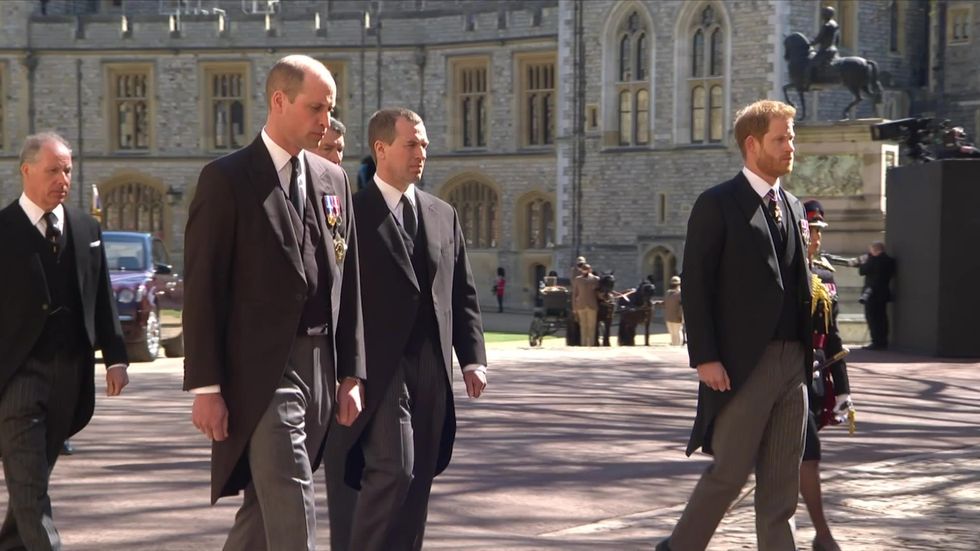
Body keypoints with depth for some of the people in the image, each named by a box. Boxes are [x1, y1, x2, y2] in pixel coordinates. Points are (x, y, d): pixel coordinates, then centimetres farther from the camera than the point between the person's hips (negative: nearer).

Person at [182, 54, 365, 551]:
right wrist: (206, 387, -12)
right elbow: (201, 290, -8)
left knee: (264, 510, 16)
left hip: (320, 368, 6)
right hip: (261, 372, -6)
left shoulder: (333, 180, 12)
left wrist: (350, 373, 10)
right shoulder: (226, 179, -6)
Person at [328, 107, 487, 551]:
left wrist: (472, 359, 6)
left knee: (419, 478, 8)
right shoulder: (352, 213, -3)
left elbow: (463, 294, 16)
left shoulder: (443, 215, 15)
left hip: (432, 369, 6)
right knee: (394, 471, -15)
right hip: (380, 368, -6)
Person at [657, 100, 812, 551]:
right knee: (729, 472, 0)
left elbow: (799, 284, 17)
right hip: (743, 363, -6)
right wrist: (705, 357, -16)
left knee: (782, 479, 8)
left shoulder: (792, 207, 16)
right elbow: (695, 286, -10)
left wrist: (809, 350, 10)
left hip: (793, 362, 6)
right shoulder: (717, 205, -5)